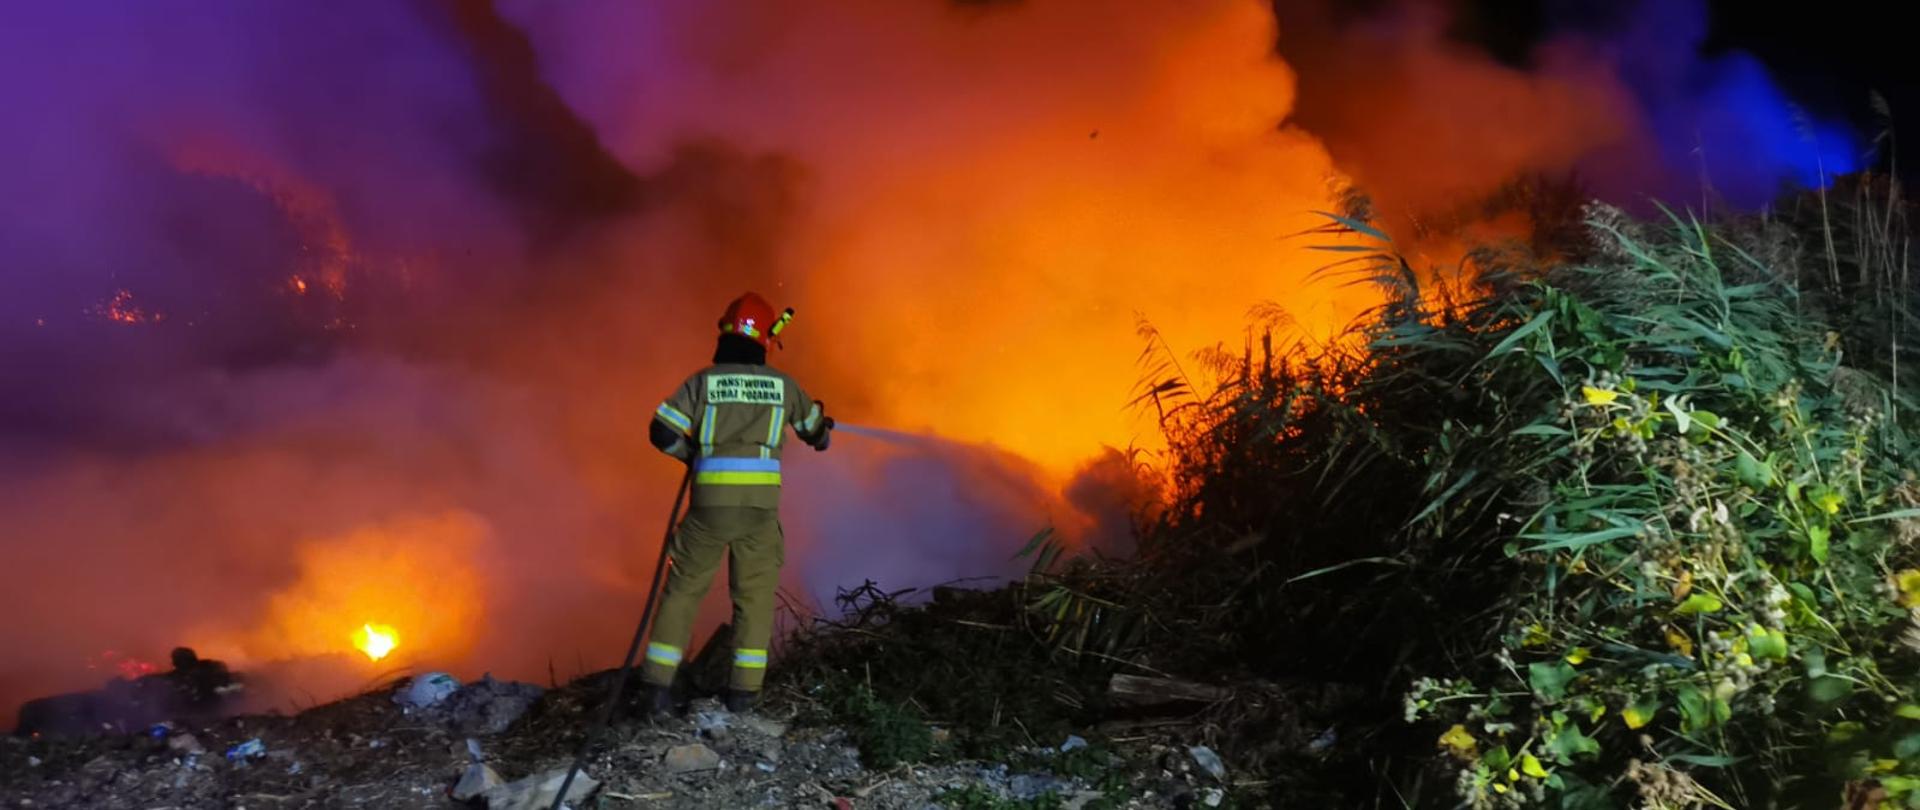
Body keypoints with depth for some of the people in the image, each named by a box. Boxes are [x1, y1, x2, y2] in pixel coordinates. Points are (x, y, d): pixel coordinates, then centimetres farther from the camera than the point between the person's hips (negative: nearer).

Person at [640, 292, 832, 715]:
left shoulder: (702, 381, 3)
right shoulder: (782, 384, 9)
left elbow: (663, 431, -6)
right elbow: (814, 427, 26)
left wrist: (693, 454, 15)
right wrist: (821, 434, 51)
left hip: (710, 499, 0)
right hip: (762, 501, 1)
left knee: (683, 588, 11)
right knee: (755, 593, 13)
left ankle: (659, 686, 7)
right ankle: (744, 691, 10)